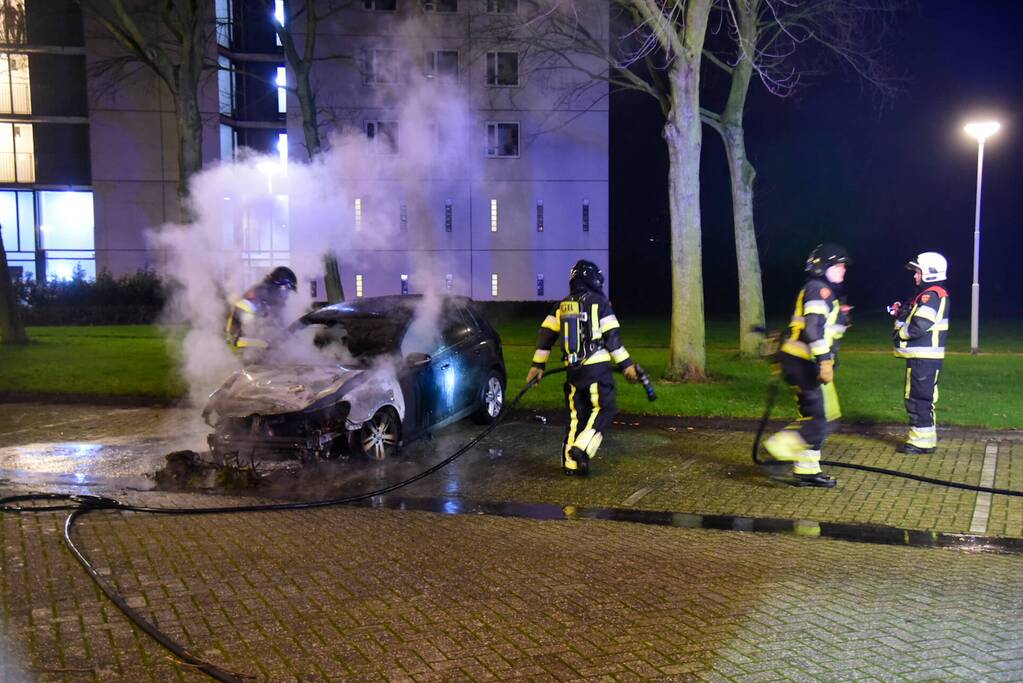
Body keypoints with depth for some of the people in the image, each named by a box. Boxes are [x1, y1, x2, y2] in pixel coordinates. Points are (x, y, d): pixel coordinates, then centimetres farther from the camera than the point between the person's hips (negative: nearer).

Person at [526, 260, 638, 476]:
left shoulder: (562, 306, 12)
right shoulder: (599, 302, -3)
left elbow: (546, 335, 11)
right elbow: (612, 337, -7)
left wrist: (538, 365, 18)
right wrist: (626, 364, -2)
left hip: (573, 369, 5)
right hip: (597, 367, -5)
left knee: (576, 414, 12)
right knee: (604, 410, 2)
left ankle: (571, 463, 12)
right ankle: (581, 449, -16)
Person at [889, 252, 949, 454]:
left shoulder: (931, 295, -16)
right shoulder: (928, 295, 17)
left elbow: (919, 326, -23)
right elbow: (915, 319, 20)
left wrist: (899, 333, -9)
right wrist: (901, 313, 5)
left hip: (924, 359, -10)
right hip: (923, 357, 10)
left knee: (918, 399, -6)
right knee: (922, 399, 15)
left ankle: (922, 441, -2)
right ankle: (924, 438, 23)